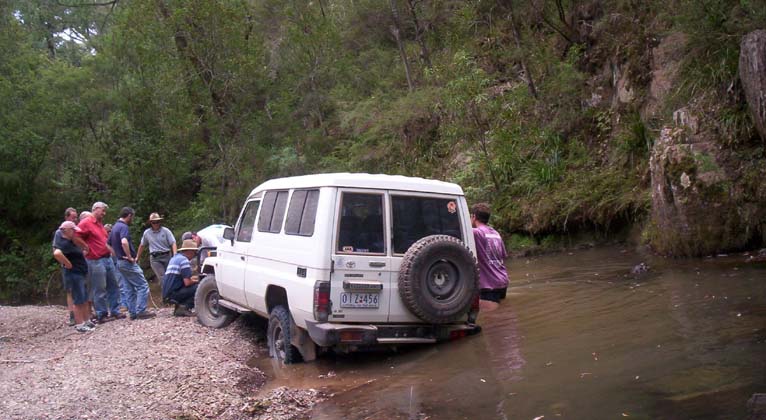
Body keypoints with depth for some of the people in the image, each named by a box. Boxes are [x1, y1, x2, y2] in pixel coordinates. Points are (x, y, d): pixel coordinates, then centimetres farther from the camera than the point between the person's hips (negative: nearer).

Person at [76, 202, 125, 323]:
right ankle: (101, 315, 8)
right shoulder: (85, 223, -10)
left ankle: (114, 311, 19)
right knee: (100, 290, -1)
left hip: (108, 259, 9)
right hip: (96, 261, -9)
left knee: (113, 286, 11)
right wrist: (86, 248, -11)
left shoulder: (100, 223, 16)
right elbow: (75, 237, -17)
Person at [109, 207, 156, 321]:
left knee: (131, 289, 14)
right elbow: (124, 242, -35)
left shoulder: (114, 227, 14)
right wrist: (130, 257, -23)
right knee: (143, 286, -5)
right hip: (128, 263, -10)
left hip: (120, 262, 10)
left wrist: (117, 255, 16)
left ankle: (133, 313, 15)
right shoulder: (124, 227, -16)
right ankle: (140, 311, -7)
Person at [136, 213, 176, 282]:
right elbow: (142, 245, 21)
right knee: (162, 278, -13)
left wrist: (175, 256, -20)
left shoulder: (166, 231, 2)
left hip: (166, 256, 0)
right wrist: (137, 257, 24)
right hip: (155, 258, 0)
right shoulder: (147, 233, 9)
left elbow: (173, 243, -5)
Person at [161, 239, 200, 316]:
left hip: (166, 293, 10)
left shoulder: (175, 257, 17)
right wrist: (196, 280, 3)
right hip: (173, 294, -10)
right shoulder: (184, 260, -12)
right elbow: (187, 283, -17)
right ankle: (184, 307, -14)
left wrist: (192, 278, 23)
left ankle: (179, 307, 9)